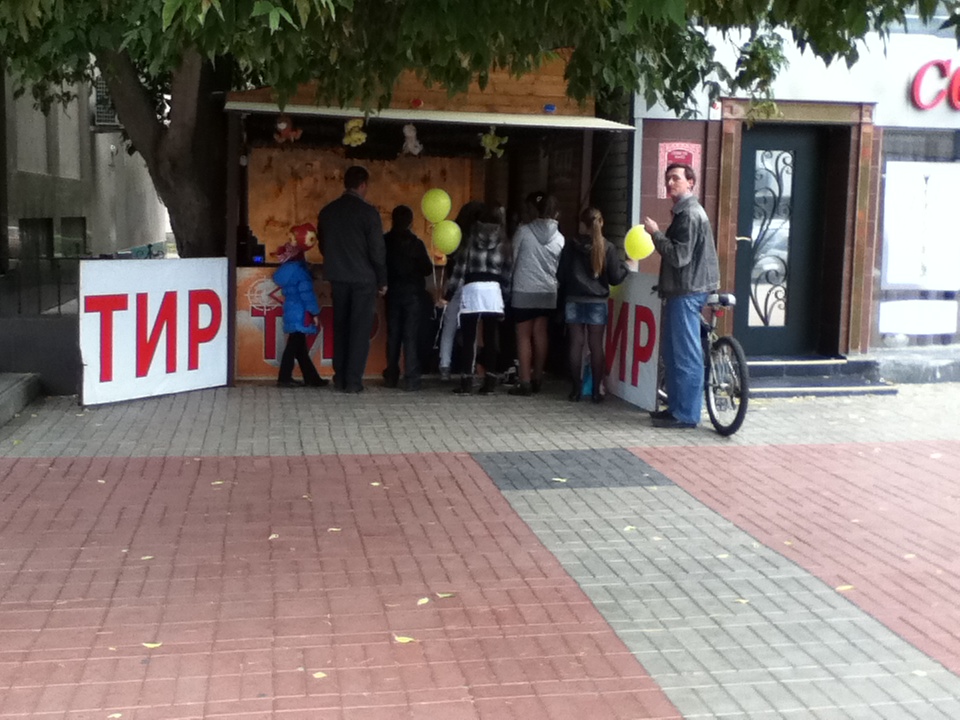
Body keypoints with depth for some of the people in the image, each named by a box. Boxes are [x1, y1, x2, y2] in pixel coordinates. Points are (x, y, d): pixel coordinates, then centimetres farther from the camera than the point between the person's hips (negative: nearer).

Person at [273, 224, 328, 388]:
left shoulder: (286, 268, 11)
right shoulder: (299, 269, -16)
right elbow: (307, 293, -18)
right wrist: (315, 312, -11)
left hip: (291, 311, 9)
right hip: (300, 313, -9)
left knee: (299, 345, 11)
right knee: (295, 344, -5)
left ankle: (311, 377, 17)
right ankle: (284, 378, -3)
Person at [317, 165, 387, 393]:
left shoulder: (327, 211, 5)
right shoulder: (368, 212, -10)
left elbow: (323, 246, 13)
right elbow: (377, 250, -10)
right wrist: (382, 280, -1)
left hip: (338, 278, 4)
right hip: (363, 278, -4)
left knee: (340, 328, 13)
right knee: (360, 330, 1)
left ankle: (340, 378, 15)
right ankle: (353, 381, -1)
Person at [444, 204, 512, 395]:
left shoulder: (472, 236, 5)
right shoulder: (502, 240, 9)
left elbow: (461, 265, 2)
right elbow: (507, 271, 7)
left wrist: (449, 292, 4)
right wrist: (505, 295, 12)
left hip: (472, 288, -2)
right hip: (494, 290, 2)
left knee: (469, 338, 0)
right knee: (491, 338, 6)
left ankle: (466, 382, -4)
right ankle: (489, 382, 5)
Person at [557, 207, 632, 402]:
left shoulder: (571, 246, -2)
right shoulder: (607, 247, -5)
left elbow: (561, 275, 2)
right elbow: (615, 278, -3)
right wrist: (626, 266, 15)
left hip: (574, 301, 1)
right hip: (597, 303, -1)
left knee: (576, 344, 6)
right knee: (596, 346, 5)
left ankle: (576, 388, 9)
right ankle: (596, 390, 7)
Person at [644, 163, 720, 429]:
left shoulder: (690, 214, -14)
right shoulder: (684, 212, 19)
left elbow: (679, 256, -22)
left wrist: (655, 233, -15)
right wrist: (665, 284, 20)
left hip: (686, 294, -11)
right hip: (680, 291, 11)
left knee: (686, 355, -7)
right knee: (672, 353, 14)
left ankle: (686, 414, -3)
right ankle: (676, 407, 21)